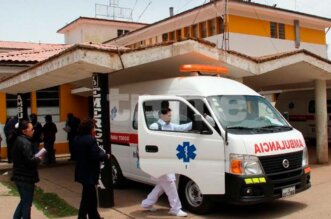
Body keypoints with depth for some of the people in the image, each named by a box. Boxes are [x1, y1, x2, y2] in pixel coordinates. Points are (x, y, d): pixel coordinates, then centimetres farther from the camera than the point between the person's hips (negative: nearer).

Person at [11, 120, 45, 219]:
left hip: (19, 176, 9)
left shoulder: (18, 140, 8)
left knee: (23, 201, 21)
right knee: (27, 203, 6)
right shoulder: (26, 143, -21)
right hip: (26, 178, -9)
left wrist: (35, 157, 4)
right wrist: (38, 158, -9)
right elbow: (29, 161, -27)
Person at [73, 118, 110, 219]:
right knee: (87, 197, 0)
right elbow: (96, 156, -24)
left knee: (91, 195, 20)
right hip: (89, 173, -9)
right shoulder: (90, 139, -21)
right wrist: (106, 156, -5)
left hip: (82, 172, 10)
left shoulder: (77, 139, 8)